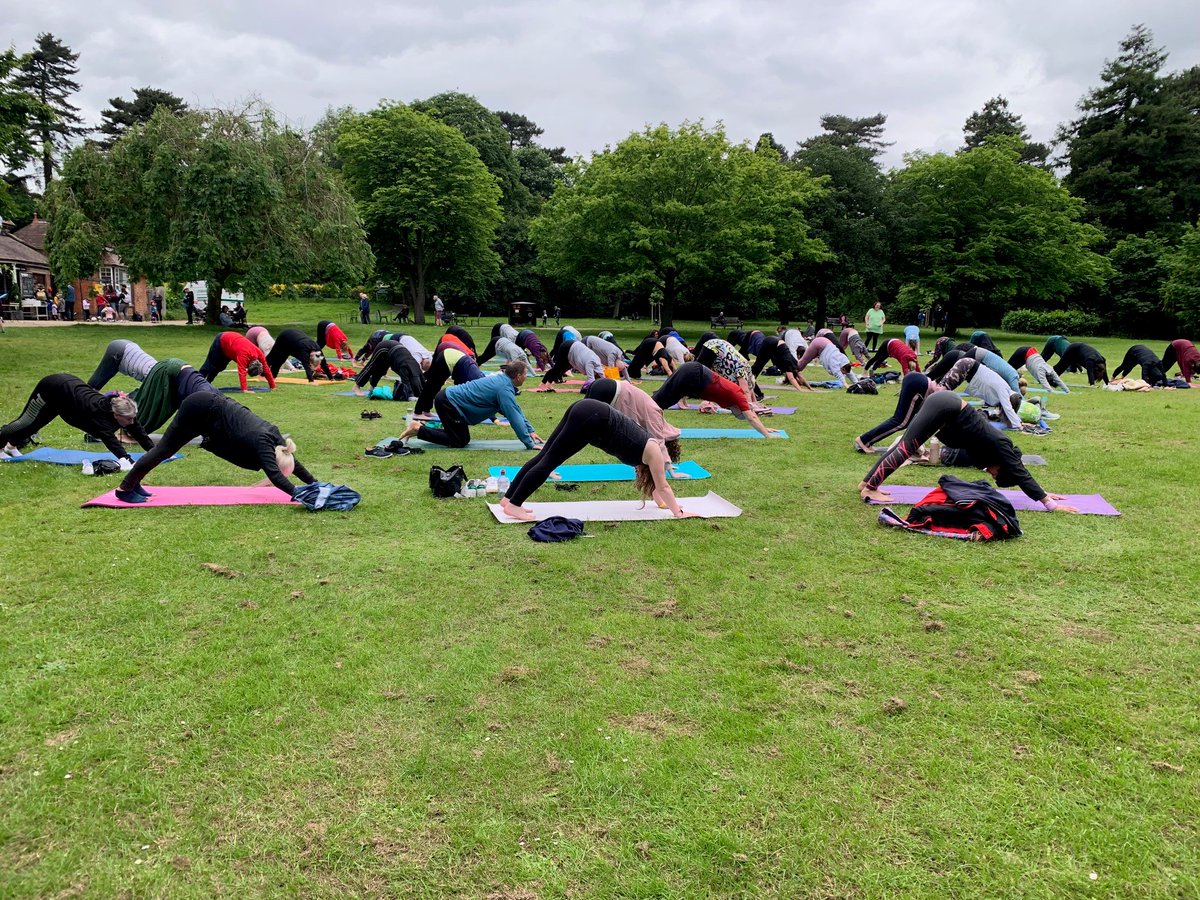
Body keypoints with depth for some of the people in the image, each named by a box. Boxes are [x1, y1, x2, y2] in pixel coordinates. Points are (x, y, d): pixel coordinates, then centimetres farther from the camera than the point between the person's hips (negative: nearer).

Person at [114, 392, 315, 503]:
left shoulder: (274, 437, -8)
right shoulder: (262, 441, -29)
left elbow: (291, 460, 7)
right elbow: (274, 473, -41)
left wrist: (314, 484, 7)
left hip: (211, 405, 8)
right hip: (201, 409, -8)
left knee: (167, 449, 19)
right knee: (165, 449, 4)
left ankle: (134, 483, 32)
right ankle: (124, 488, 17)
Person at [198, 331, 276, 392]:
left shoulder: (259, 354, -25)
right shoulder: (243, 355, -43)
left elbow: (267, 370, -18)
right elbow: (242, 372, -49)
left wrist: (273, 387, -16)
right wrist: (244, 389, -54)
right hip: (221, 341, -6)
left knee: (220, 367, 14)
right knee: (211, 365, 5)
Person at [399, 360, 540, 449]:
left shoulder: (503, 380, 9)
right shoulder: (505, 389, -22)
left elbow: (517, 410, 18)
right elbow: (515, 417, -25)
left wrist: (530, 431, 16)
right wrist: (530, 445, -21)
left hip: (447, 398, 10)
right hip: (448, 402, -10)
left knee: (464, 439, 16)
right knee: (459, 442, -3)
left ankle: (422, 428, 18)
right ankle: (419, 430, -3)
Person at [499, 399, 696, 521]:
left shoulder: (645, 445, 28)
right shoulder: (654, 451, 7)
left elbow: (657, 486, 40)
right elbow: (662, 486, 12)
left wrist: (663, 502, 48)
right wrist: (679, 513, 19)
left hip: (584, 410, 8)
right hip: (591, 418, -8)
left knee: (544, 456, 6)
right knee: (549, 461, -9)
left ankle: (509, 498, 7)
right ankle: (513, 505, -8)